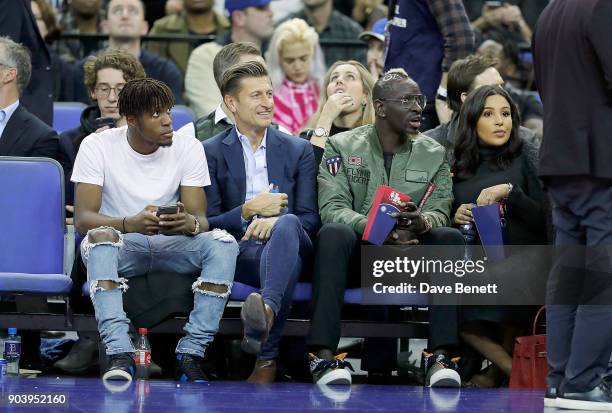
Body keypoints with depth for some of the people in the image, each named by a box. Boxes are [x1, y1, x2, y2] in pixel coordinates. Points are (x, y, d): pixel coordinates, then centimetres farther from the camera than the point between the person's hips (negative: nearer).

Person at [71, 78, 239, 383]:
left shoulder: (189, 148, -4)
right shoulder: (97, 147, -11)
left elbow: (201, 219, -9)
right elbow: (83, 218, -19)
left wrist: (189, 223, -37)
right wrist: (130, 224, -39)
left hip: (172, 245, 2)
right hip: (122, 243, -2)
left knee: (223, 243, -27)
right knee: (99, 238, -37)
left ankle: (190, 354, -30)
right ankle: (119, 355, -44)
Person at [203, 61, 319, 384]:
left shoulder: (298, 150, 18)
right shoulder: (211, 152, 13)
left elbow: (311, 219, 9)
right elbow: (207, 222, 6)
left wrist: (275, 220, -15)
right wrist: (247, 211, -13)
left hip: (290, 242, 1)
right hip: (240, 251, -1)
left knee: (287, 224, -39)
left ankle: (267, 308, -66)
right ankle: (268, 354, -48)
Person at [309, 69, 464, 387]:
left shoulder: (434, 154, 10)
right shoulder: (342, 146, 3)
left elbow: (440, 213, -1)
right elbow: (332, 208, -9)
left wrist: (423, 223, -28)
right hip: (357, 255, -2)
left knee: (450, 238, -28)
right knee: (334, 233, -35)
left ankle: (439, 356, -34)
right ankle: (323, 356, -42)